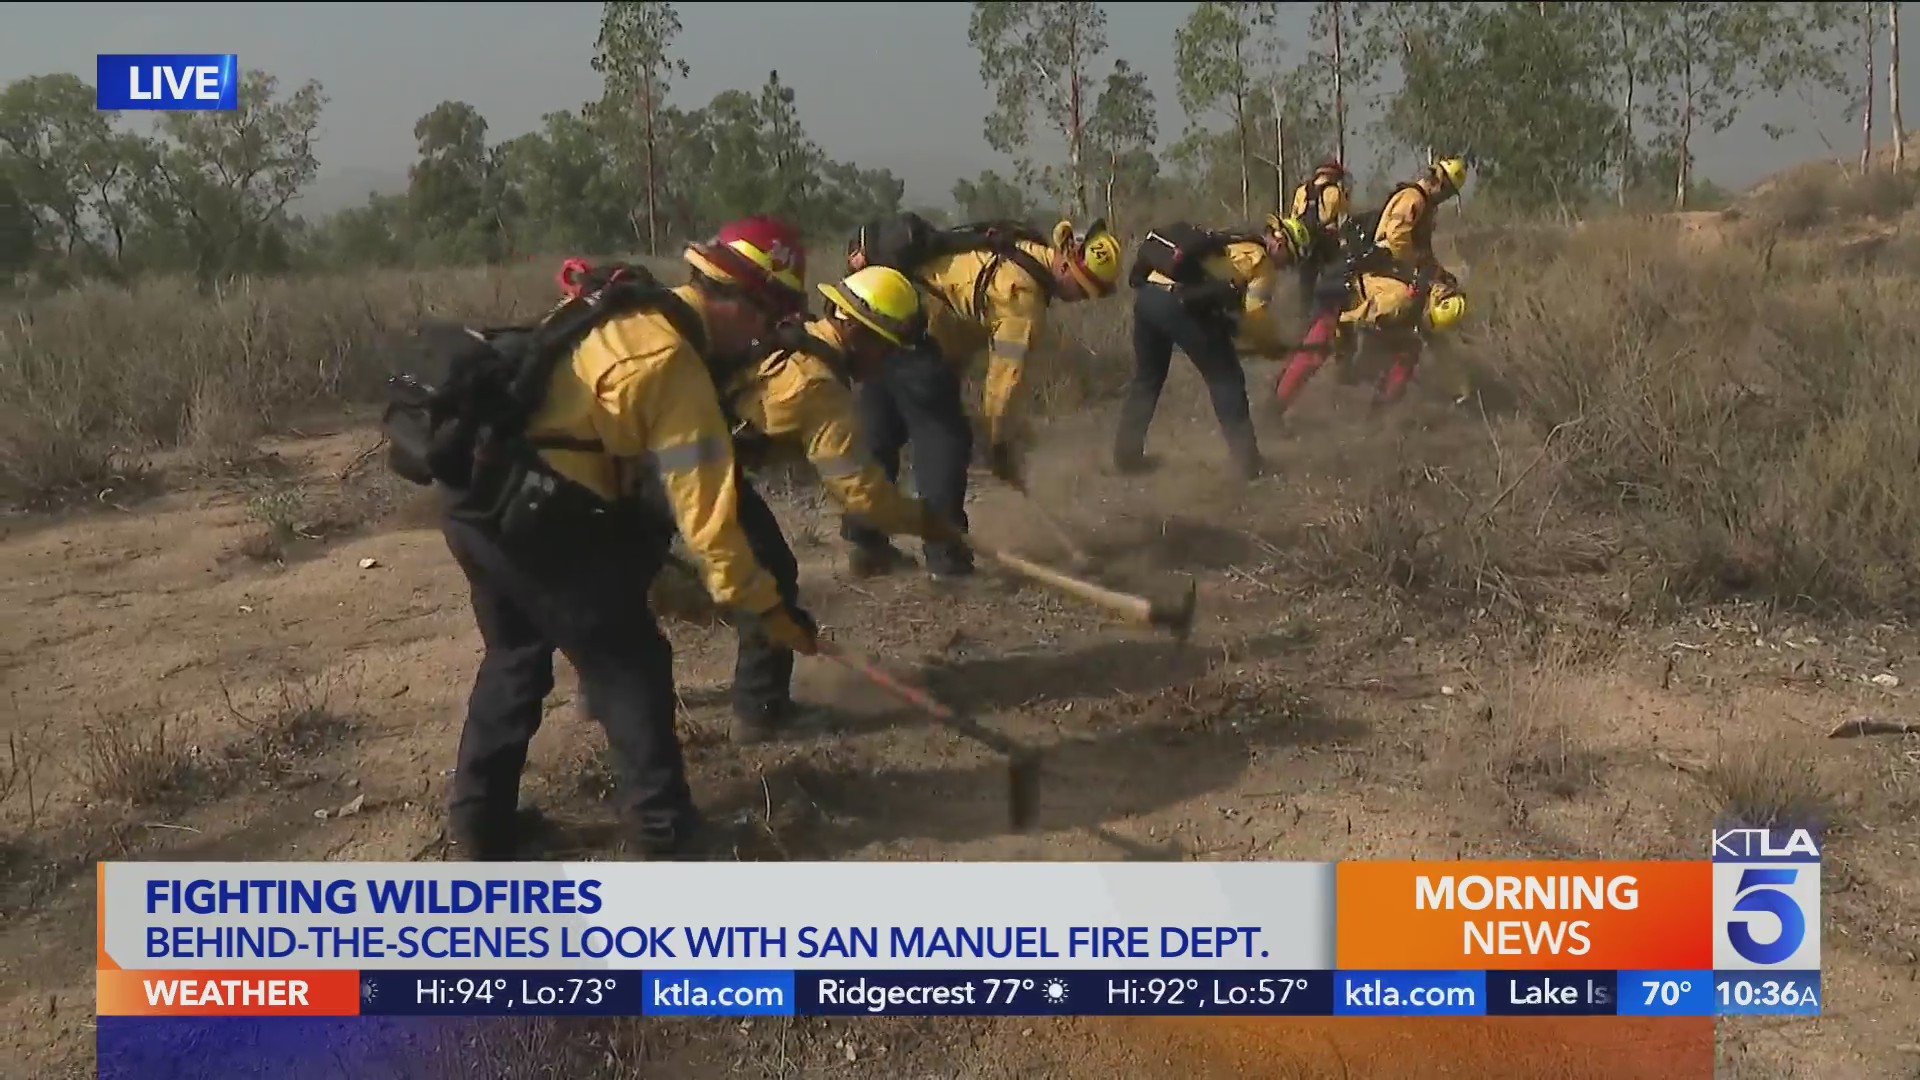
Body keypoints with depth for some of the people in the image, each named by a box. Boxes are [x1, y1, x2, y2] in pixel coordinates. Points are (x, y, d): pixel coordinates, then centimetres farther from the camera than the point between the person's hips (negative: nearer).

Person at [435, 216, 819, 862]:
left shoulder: (626, 308, 10)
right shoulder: (674, 369, -16)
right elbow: (705, 508, -16)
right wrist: (764, 606, -7)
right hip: (536, 519, -9)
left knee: (516, 657, 22)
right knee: (630, 664, 5)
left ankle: (479, 825, 30)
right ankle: (663, 830, 13)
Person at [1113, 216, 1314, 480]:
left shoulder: (1230, 243, 33)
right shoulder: (1263, 262, 9)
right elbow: (1255, 318, 2)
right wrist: (1276, 347, 17)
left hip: (1147, 293, 8)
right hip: (1181, 303, -7)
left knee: (1147, 378, 24)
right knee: (1226, 380, 7)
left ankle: (1126, 454, 30)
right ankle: (1246, 461, 10)